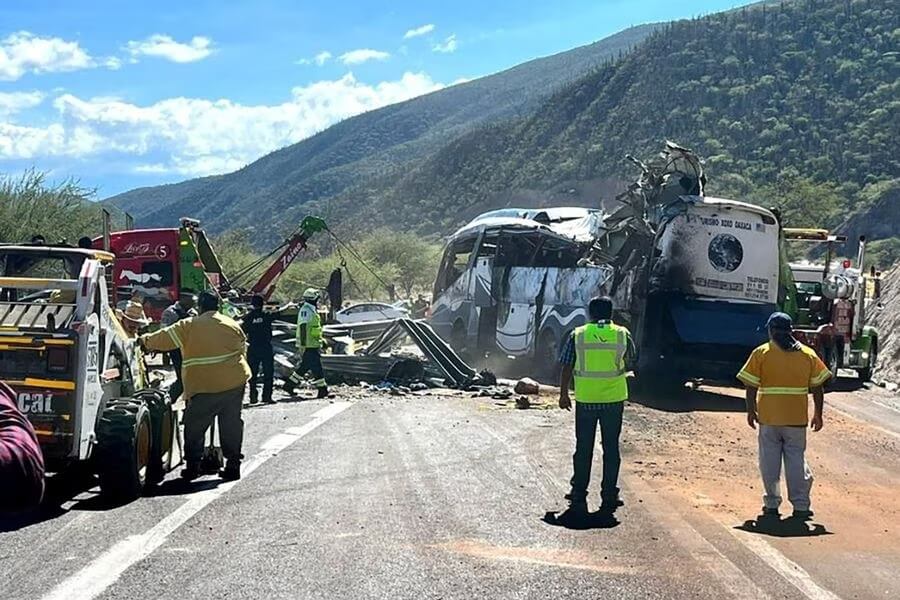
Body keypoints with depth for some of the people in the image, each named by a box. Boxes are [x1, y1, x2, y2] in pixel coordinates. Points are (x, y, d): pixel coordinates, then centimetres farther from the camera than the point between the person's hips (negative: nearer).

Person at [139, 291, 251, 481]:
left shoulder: (188, 326, -3)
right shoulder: (233, 325, 9)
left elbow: (164, 339, 1)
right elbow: (242, 351, 16)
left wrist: (145, 341, 19)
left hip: (205, 387, -4)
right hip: (235, 383, 4)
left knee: (194, 426, 9)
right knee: (231, 424, 10)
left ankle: (192, 465, 9)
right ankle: (233, 465, 10)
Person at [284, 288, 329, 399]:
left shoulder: (311, 310, 18)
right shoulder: (306, 310, -14)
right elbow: (303, 328, -20)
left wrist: (319, 344, 27)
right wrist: (302, 344, -24)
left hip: (313, 345, 10)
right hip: (309, 346, -10)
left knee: (304, 367, 14)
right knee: (317, 368, -7)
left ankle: (289, 384, 19)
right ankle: (322, 390, -4)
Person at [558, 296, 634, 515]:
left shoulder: (578, 335, -2)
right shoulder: (622, 334, -1)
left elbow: (566, 367, 0)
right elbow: (629, 362, 13)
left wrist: (563, 394, 9)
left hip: (585, 399, 0)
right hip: (614, 398, 0)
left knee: (583, 449, 9)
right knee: (611, 448, 9)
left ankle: (578, 497, 11)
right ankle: (609, 497, 9)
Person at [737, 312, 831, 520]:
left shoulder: (761, 353, -3)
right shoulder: (807, 354, 4)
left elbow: (751, 387, -5)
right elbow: (817, 388, 4)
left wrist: (751, 411, 6)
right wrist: (818, 415, 12)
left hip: (768, 417, -1)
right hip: (797, 417, 1)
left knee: (770, 461, 9)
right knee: (796, 460, 8)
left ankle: (772, 504, 12)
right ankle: (800, 505, 5)